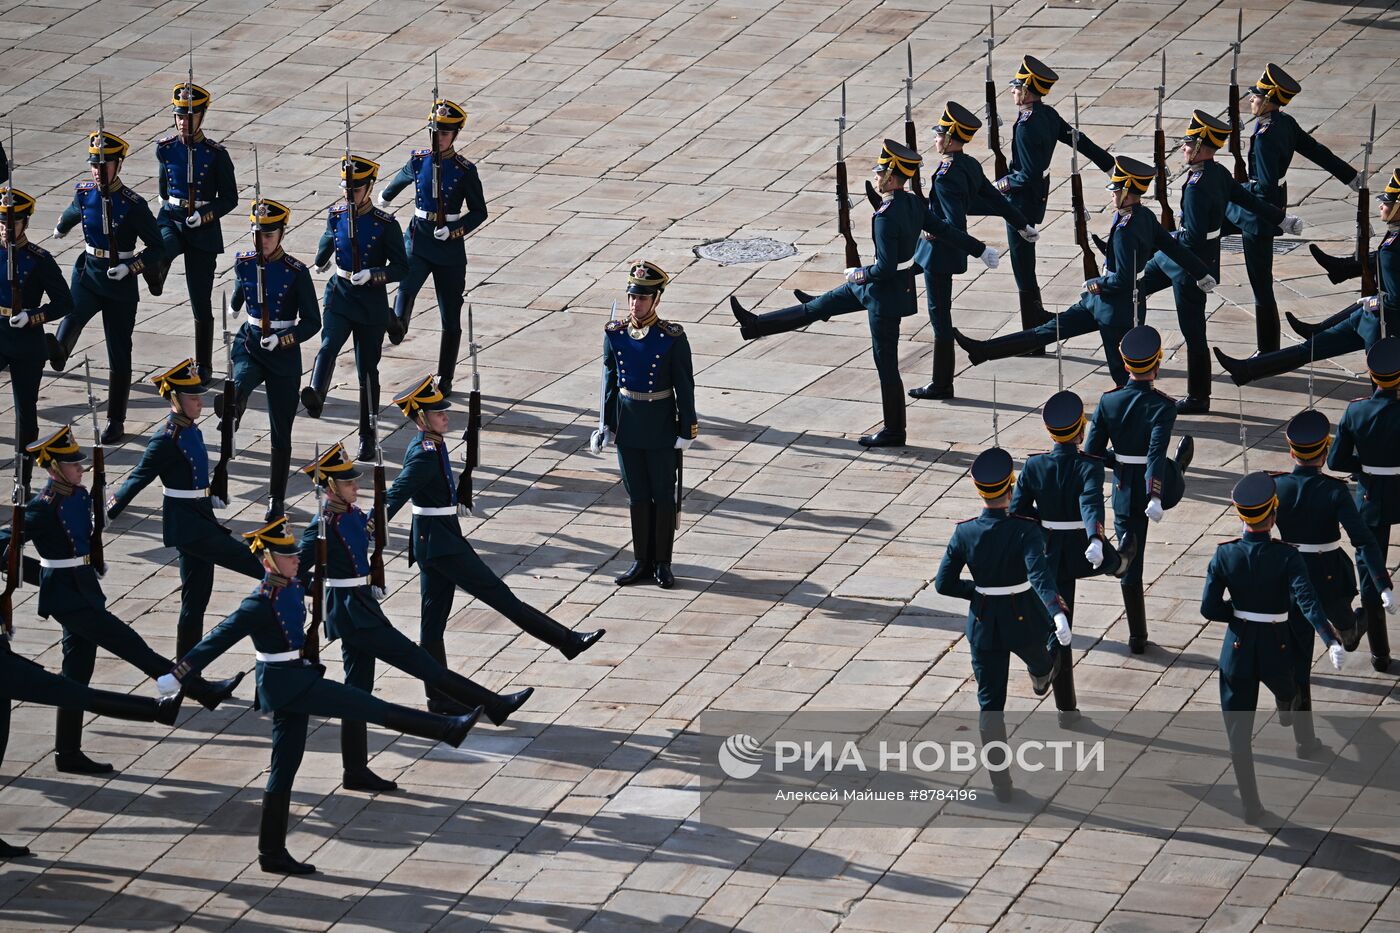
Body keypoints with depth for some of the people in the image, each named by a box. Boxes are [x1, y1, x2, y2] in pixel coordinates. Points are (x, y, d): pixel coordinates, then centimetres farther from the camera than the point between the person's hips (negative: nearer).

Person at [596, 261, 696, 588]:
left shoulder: (672, 338, -12)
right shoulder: (615, 335, -2)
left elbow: (685, 386, -8)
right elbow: (609, 381, 6)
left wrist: (687, 429, -8)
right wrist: (607, 425, 6)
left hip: (662, 431, -3)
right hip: (628, 427, 3)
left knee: (663, 497, 6)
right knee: (638, 497, 11)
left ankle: (662, 564, 16)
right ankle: (642, 562, 20)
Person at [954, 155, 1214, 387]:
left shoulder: (1125, 232, -27)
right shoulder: (1146, 216, 0)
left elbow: (1123, 280, -27)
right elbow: (1173, 247, 8)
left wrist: (1097, 284, -9)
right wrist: (1203, 274, 17)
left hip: (1116, 310, -10)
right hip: (1099, 301, 10)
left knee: (1122, 372, 3)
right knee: (1050, 330, 10)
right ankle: (983, 351, 12)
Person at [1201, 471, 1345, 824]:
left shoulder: (1225, 555, -10)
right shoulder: (1287, 557, -16)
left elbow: (1209, 608, -9)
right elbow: (1307, 602, -29)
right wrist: (1331, 642, -38)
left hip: (1238, 649, 0)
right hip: (1277, 649, 0)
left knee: (1238, 730, 7)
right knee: (1292, 699, 32)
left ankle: (1251, 806, 6)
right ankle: (1306, 744, 61)